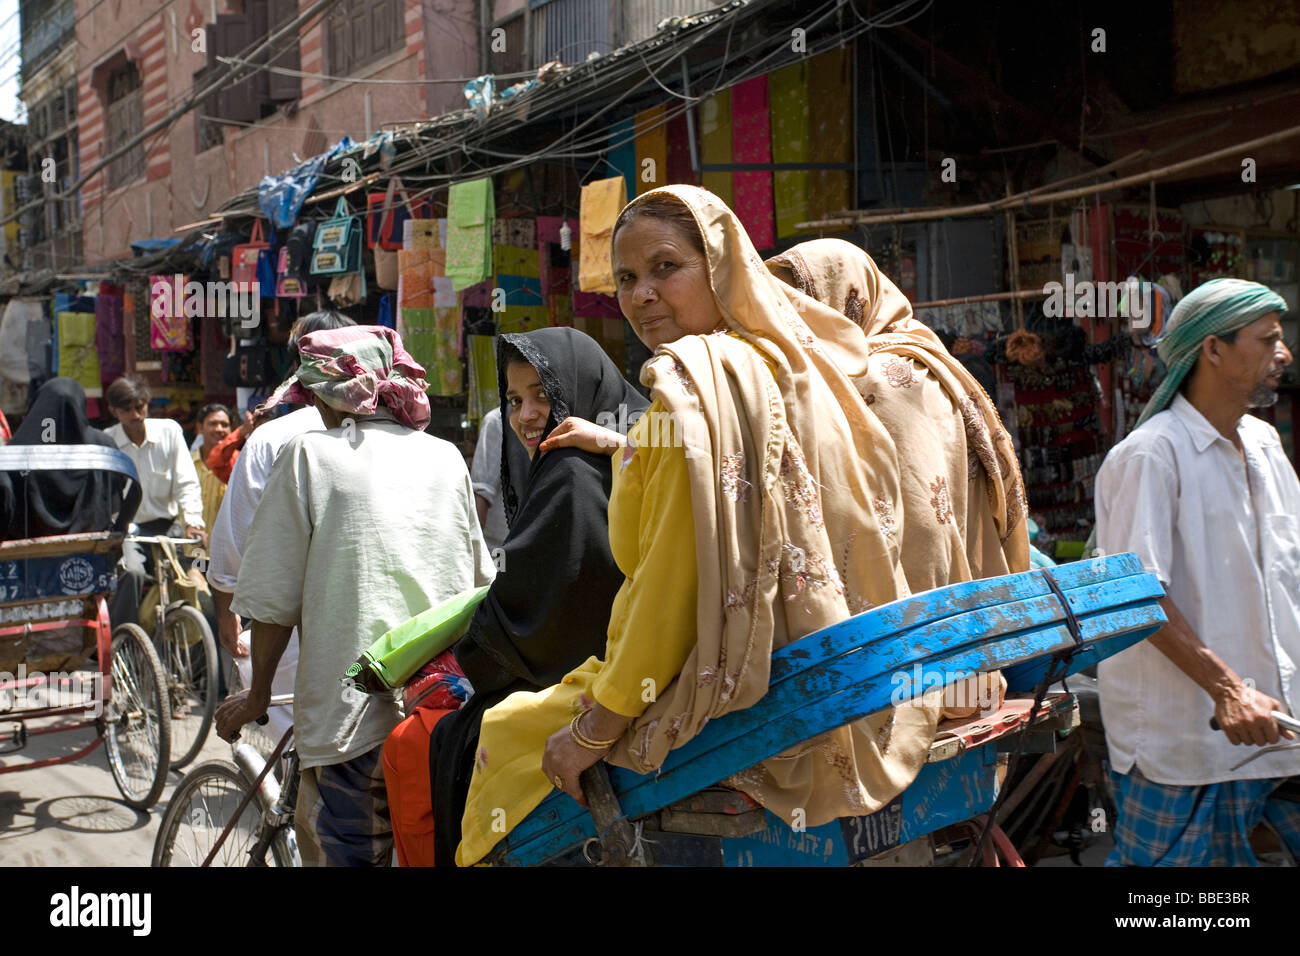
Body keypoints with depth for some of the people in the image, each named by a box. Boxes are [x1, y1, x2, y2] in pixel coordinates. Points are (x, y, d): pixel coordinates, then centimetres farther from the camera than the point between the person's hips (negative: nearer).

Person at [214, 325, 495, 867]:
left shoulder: (308, 455, -5)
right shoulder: (446, 458, 7)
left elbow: (272, 600, -5)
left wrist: (258, 693, 9)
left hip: (351, 710, -4)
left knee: (347, 852, 7)